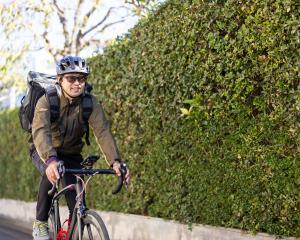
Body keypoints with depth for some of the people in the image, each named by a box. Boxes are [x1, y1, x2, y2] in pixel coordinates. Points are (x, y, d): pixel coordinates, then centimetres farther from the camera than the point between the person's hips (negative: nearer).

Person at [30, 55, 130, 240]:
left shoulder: (91, 103, -19)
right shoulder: (47, 101, -26)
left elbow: (103, 132, -30)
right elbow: (41, 131, -42)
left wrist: (115, 161, -47)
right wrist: (51, 160, -60)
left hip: (71, 154, 3)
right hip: (44, 151, -3)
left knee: (77, 203, -10)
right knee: (51, 174, -35)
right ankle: (40, 224, -16)